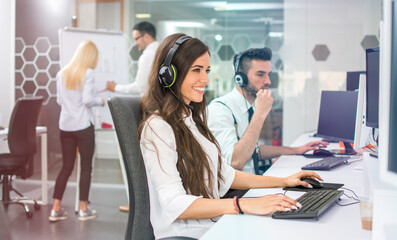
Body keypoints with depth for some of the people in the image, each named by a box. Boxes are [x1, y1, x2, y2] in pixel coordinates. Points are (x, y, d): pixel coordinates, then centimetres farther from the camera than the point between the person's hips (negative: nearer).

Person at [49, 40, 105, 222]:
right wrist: (100, 101, 2)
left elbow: (59, 100, 10)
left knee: (66, 166, 11)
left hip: (65, 125, 6)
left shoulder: (62, 73, 7)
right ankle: (83, 209, 10)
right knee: (86, 167, 6)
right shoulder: (88, 73, -10)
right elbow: (87, 99, -16)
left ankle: (56, 209, 9)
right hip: (83, 125, -5)